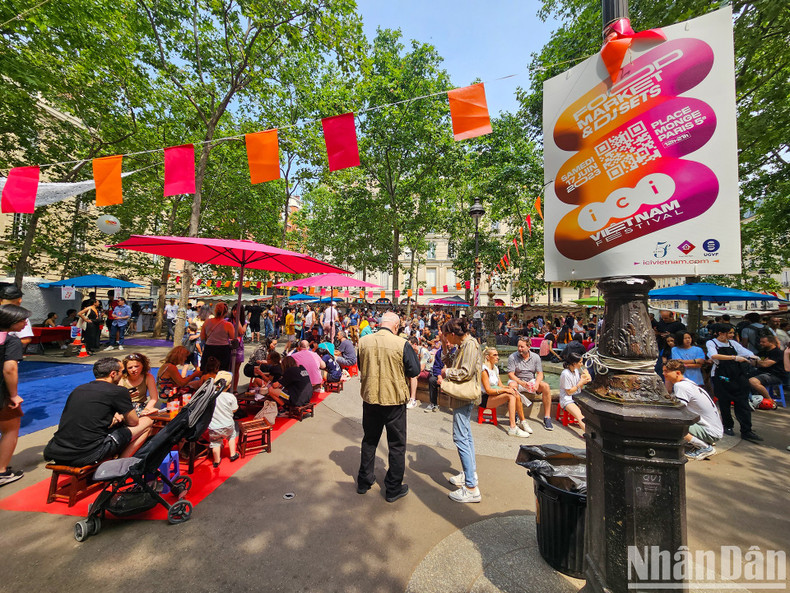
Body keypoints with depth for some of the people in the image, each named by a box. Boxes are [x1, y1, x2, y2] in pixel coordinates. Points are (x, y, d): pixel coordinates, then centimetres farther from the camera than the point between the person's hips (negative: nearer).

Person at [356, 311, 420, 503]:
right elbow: (415, 370, -11)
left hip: (370, 398, 4)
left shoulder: (364, 341, -7)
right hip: (394, 400, -4)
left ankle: (364, 481, 37)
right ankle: (393, 489, 27)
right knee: (397, 445, 14)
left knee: (369, 440, 22)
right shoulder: (401, 344, -19)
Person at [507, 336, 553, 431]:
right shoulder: (512, 357, -7)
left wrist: (536, 384, -21)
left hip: (531, 381, 3)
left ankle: (547, 417, -16)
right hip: (518, 381, -3)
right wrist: (522, 383, -27)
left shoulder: (535, 357, 3)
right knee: (512, 385, -36)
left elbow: (540, 373, 1)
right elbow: (510, 374, -11)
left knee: (546, 386, -24)